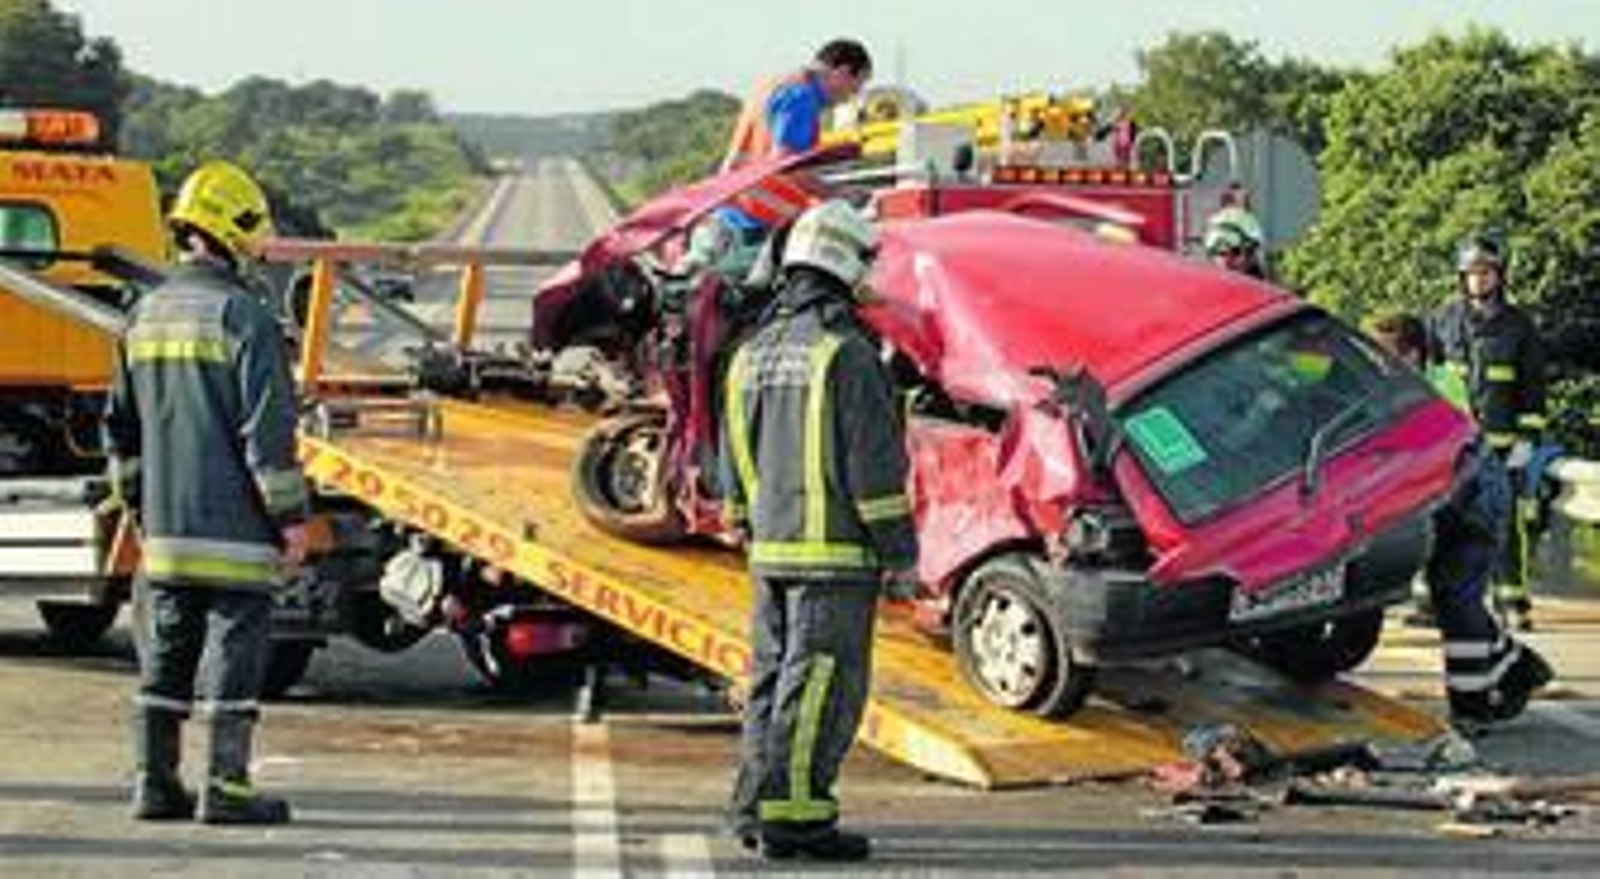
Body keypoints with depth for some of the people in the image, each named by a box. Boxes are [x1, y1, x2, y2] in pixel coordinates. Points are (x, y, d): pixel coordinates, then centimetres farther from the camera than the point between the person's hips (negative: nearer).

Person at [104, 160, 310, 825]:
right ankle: (226, 788, -1)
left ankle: (154, 781, 15)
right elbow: (267, 427, -14)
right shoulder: (241, 315, -11)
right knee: (234, 653, -2)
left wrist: (139, 507, 26)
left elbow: (121, 428, 18)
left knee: (165, 656, 13)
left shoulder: (145, 316, 12)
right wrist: (291, 515, -8)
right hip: (234, 531, -7)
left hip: (165, 527, 7)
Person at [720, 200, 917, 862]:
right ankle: (792, 815, -8)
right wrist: (901, 555, -9)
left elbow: (735, 467, 18)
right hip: (834, 553, -8)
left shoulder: (752, 353, 13)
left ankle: (757, 807, 17)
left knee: (775, 677, 14)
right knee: (821, 684, -6)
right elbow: (875, 465, -14)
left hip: (771, 550, 8)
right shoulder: (846, 353, -12)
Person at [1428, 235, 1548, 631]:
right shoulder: (1443, 320, 7)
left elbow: (1534, 385, 6)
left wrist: (1528, 436, -2)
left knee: (1508, 522, -3)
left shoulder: (1518, 324, 6)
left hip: (1503, 441, -1)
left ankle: (1512, 601, 5)